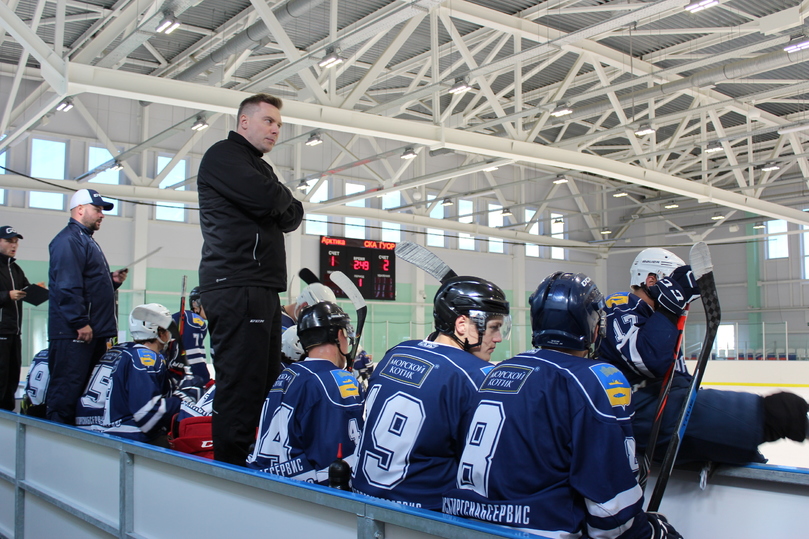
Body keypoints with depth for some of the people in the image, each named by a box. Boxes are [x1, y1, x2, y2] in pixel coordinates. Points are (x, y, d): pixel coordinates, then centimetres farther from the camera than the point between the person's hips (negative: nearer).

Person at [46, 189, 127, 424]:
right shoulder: (69, 239, -10)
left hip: (93, 332, 11)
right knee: (67, 388, -8)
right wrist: (80, 322, -23)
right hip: (74, 333, -11)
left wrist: (112, 280, 12)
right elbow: (67, 286, -20)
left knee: (89, 391, 12)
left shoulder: (87, 240, 23)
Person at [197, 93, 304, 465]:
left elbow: (291, 218, 21)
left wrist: (282, 204, 0)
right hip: (236, 287, -10)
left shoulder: (260, 168, 28)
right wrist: (284, 195, 5)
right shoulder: (224, 155, -1)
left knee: (267, 382, 7)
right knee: (241, 386, -12)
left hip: (262, 288, 10)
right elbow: (265, 198, -17)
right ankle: (231, 469, -9)